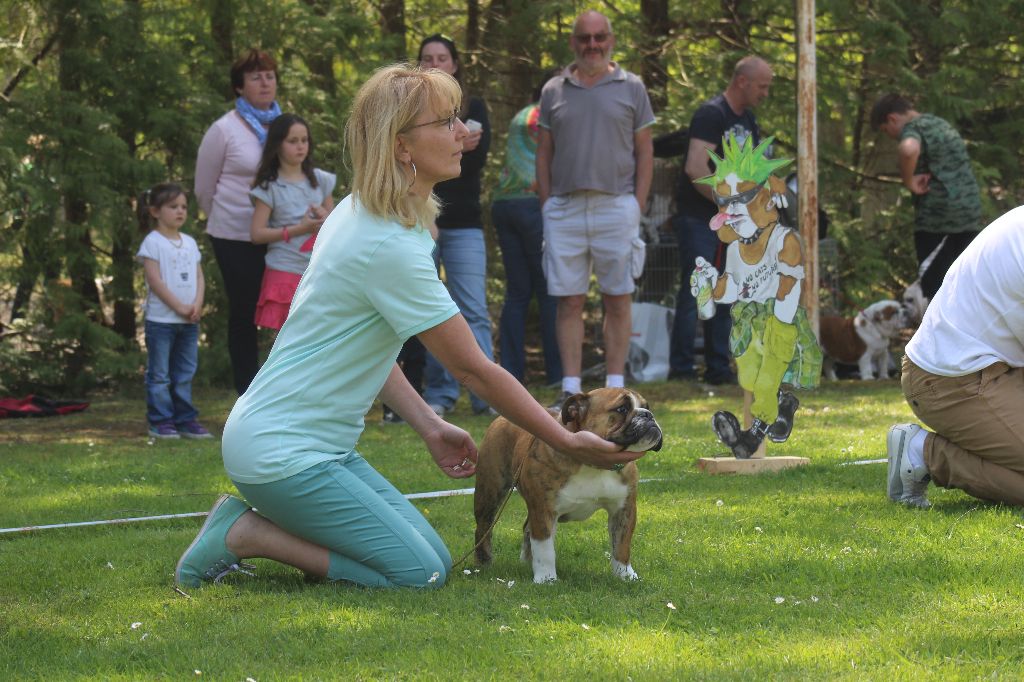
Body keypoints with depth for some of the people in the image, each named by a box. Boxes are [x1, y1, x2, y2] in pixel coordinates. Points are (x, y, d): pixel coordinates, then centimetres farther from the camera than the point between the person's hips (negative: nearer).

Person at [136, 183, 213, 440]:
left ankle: (185, 419, 14)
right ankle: (160, 421, 2)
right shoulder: (153, 242, -7)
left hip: (189, 321, 6)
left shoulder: (189, 243, 13)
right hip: (161, 319, -6)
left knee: (185, 373, 10)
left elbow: (199, 277, 11)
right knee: (159, 374, -1)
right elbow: (155, 281, -13)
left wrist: (197, 305, -6)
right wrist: (180, 307, -15)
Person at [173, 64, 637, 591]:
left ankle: (252, 525, 10)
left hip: (322, 444, 10)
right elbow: (475, 370, -16)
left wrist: (430, 427, 11)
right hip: (279, 449, -10)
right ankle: (242, 534, -5)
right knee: (421, 576, -13)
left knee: (433, 559, 9)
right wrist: (567, 443, -9)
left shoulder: (359, 213, 8)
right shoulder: (392, 246, -22)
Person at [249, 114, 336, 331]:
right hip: (285, 271, -4)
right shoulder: (270, 187, -5)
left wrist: (324, 218, -8)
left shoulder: (319, 180, 8)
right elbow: (257, 234, -9)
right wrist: (299, 229, -15)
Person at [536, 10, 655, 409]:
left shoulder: (631, 88, 7)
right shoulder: (553, 91, 11)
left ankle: (615, 387, 5)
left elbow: (645, 153, 6)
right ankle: (570, 389, 4)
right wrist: (546, 206, 3)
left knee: (618, 300, 1)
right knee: (569, 301, 1)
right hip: (564, 208, 1)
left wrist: (637, 208, -2)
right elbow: (543, 153, 13)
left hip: (616, 206, -1)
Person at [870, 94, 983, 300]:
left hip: (938, 219, -8)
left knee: (933, 283, -3)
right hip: (970, 215, 8)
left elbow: (909, 149, -35)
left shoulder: (912, 129, -10)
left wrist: (909, 181, -22)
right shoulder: (941, 124, 19)